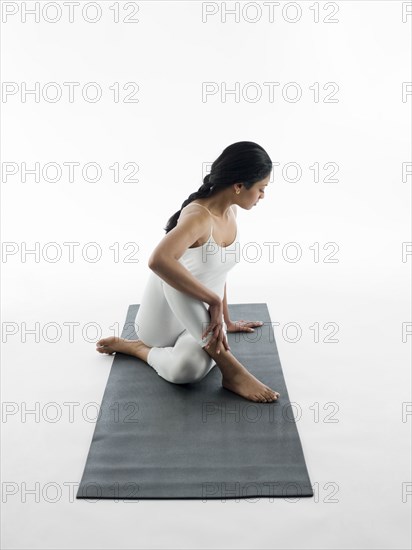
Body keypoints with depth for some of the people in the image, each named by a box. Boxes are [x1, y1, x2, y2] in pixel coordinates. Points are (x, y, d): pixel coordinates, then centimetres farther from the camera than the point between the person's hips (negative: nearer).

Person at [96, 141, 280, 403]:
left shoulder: (231, 211, -1)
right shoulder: (198, 216, -29)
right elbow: (158, 261, -49)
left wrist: (225, 320, 20)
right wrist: (213, 301, -40)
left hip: (200, 316, 6)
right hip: (166, 313, -6)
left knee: (187, 370, -29)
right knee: (175, 280, -43)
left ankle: (136, 347, 2)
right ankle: (230, 369, -30)